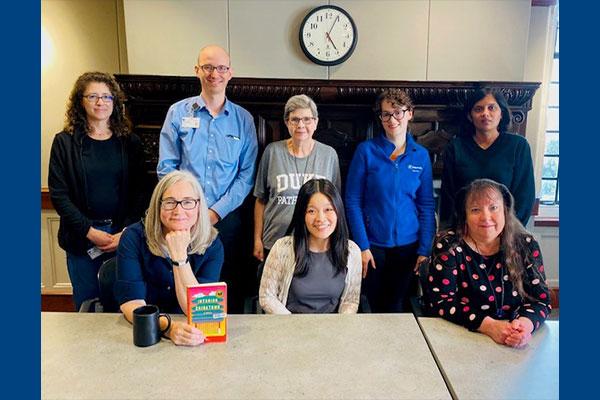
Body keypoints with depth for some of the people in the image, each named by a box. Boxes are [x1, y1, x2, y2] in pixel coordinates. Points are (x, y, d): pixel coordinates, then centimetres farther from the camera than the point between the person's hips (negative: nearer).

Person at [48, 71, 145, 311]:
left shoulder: (130, 142, 5)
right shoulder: (64, 142, 3)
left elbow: (139, 192, 1)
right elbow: (58, 194, -2)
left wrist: (126, 232, -11)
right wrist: (90, 231, -11)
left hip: (124, 236, 0)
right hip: (81, 238, 0)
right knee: (86, 305, 9)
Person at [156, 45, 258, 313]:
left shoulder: (243, 119, 4)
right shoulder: (178, 112, 4)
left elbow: (247, 174, 0)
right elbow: (166, 167, 0)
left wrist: (217, 211, -10)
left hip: (226, 218, 0)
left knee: (230, 285, 9)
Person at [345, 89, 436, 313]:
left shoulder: (421, 155, 1)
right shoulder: (366, 150, -6)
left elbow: (426, 206, 3)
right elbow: (352, 201, -6)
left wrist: (424, 249, -3)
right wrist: (362, 246, -10)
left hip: (408, 246, 2)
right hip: (373, 245, -2)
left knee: (398, 309, 15)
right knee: (376, 308, 12)